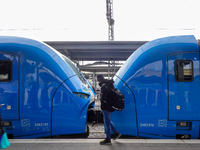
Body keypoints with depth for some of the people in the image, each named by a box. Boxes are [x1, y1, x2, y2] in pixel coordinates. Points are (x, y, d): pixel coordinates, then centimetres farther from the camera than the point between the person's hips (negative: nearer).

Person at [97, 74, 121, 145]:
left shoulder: (104, 86, -19)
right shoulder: (109, 85, 12)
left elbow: (103, 98, -22)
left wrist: (102, 107, -12)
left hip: (107, 107, -10)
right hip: (111, 106, 10)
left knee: (107, 122, -2)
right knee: (108, 121, 23)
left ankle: (108, 139, 6)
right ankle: (116, 133, 25)